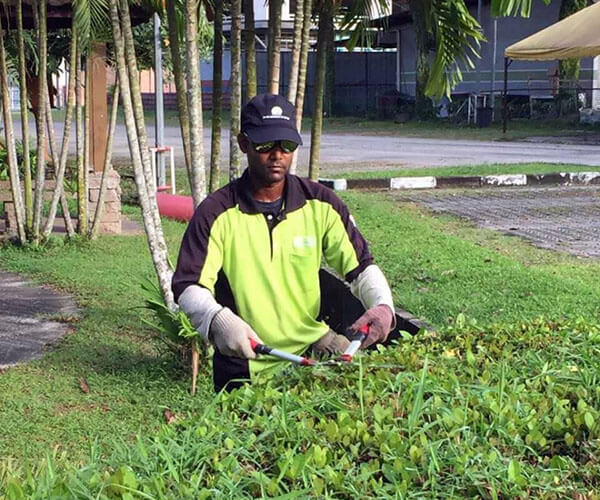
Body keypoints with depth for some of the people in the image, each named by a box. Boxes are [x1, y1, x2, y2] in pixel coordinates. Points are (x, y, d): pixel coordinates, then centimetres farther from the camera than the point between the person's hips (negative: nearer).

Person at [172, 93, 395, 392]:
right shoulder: (216, 214, -6)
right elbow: (188, 287, -11)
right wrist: (218, 320, -31)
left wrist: (382, 306, -15)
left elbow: (360, 266, 5)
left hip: (313, 350, 2)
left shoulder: (321, 205, 2)